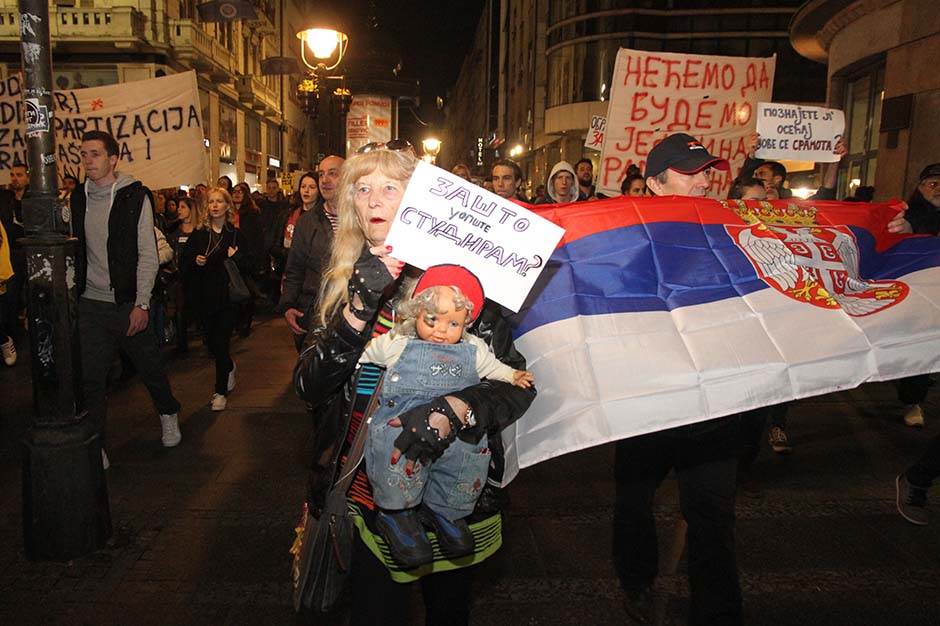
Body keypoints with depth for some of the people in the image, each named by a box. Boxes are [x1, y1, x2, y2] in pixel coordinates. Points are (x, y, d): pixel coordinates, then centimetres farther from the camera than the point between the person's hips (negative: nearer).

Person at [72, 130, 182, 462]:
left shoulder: (135, 197, -6)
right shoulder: (77, 199, 7)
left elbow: (148, 255, -9)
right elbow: (74, 253, 12)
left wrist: (141, 304, -14)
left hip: (128, 303, -3)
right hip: (90, 304, 3)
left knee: (149, 366, 10)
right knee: (91, 377, 3)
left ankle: (169, 413, 37)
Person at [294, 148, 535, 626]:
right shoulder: (344, 281, 0)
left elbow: (518, 384, -14)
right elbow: (309, 387, -11)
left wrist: (453, 411, -33)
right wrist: (359, 308, -25)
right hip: (365, 491, 2)